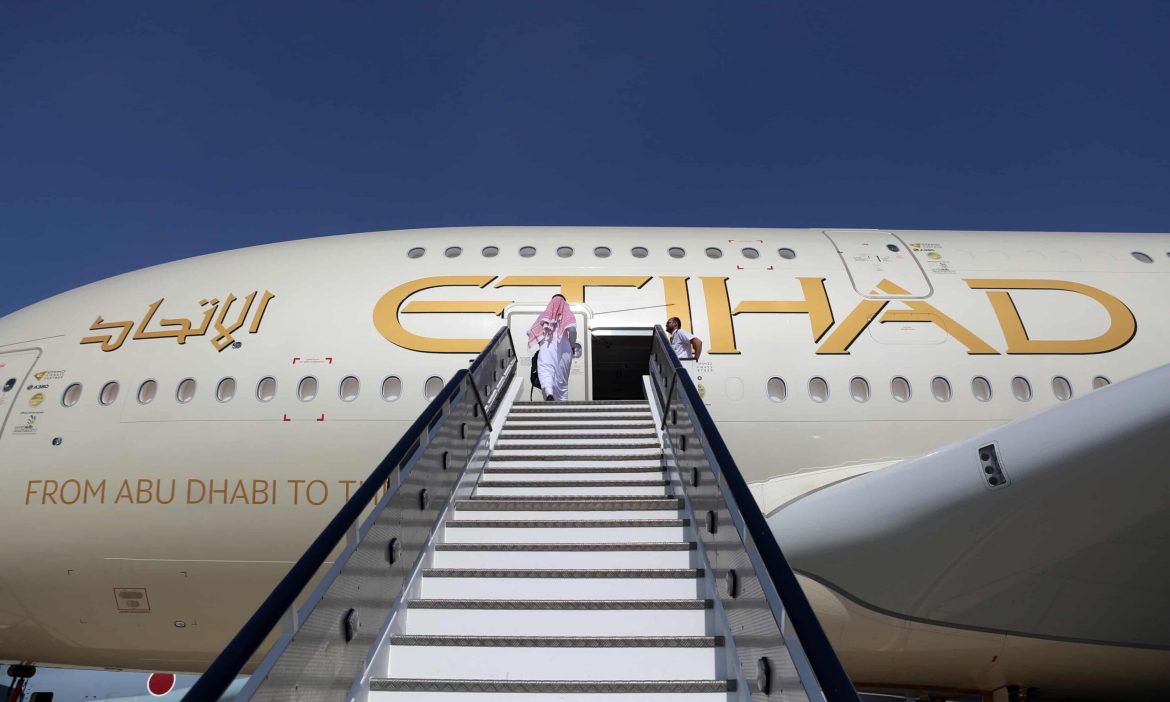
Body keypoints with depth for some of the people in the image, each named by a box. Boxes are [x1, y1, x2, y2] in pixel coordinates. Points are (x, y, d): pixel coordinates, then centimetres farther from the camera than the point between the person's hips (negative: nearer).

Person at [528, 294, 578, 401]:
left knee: (545, 372, -17)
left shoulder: (545, 315, 18)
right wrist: (572, 344, 8)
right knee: (562, 378, 10)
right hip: (563, 350, 1)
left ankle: (549, 393, -46)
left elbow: (530, 331, 14)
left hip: (547, 348, -1)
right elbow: (572, 328, -8)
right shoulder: (567, 314, 12)